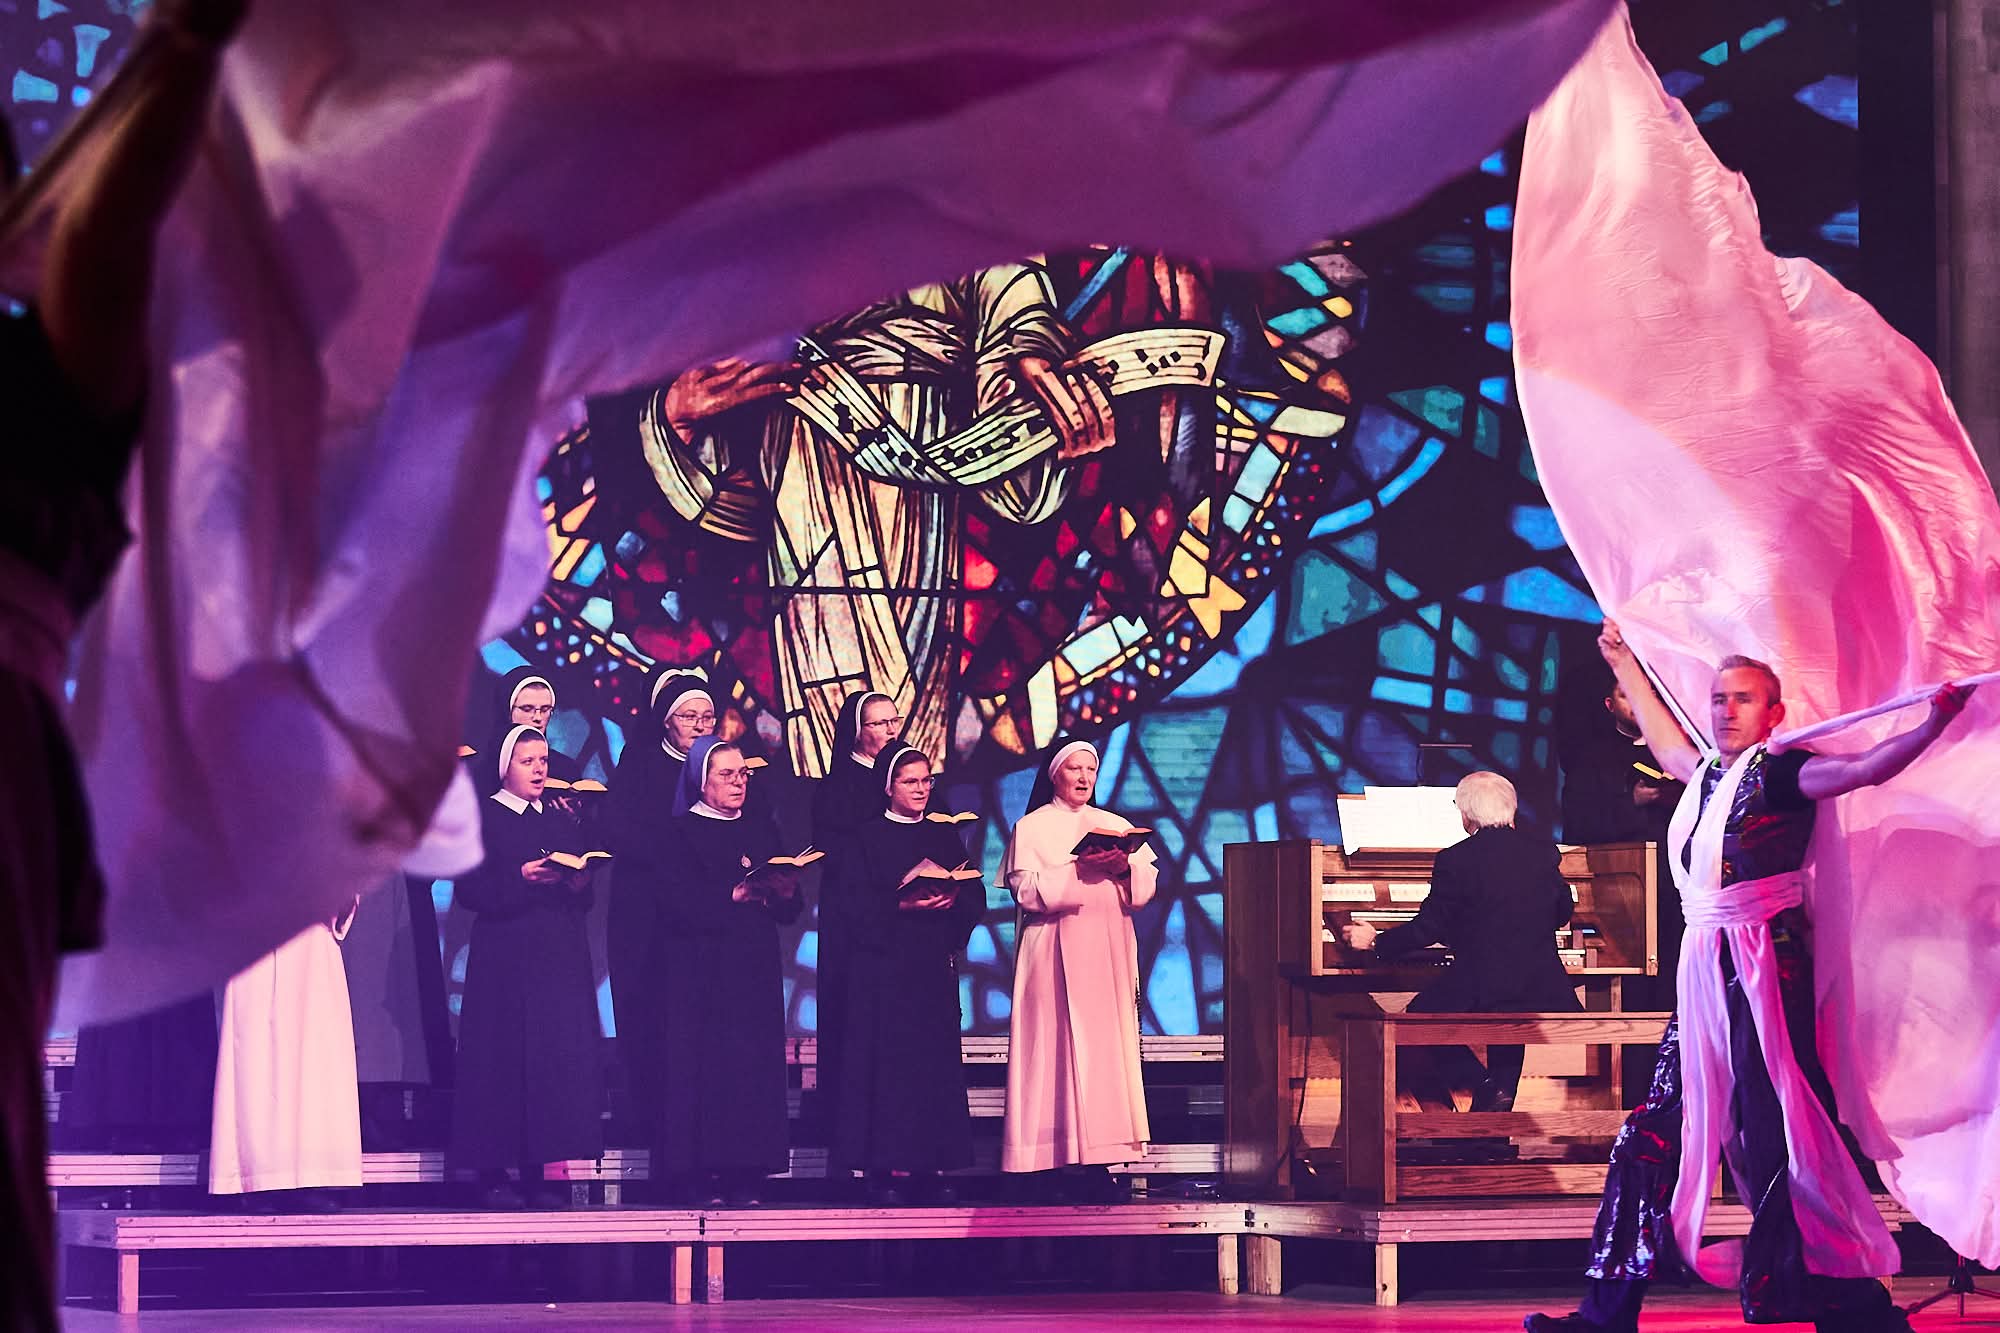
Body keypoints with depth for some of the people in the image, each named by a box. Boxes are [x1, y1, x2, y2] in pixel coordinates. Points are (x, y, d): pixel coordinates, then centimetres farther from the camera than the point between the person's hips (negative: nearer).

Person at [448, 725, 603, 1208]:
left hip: (560, 958, 5)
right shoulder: (483, 818, 2)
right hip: (505, 958, -5)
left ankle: (535, 1173, 1)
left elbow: (585, 901, 15)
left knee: (557, 1055, -1)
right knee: (503, 1056, -8)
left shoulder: (559, 821, 18)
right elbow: (471, 890, -9)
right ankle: (493, 1174, -5)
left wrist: (578, 883, -6)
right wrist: (522, 878, -20)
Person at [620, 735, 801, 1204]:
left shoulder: (762, 831, 15)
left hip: (755, 971, 4)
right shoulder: (674, 834, 1)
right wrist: (736, 895, -18)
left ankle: (744, 1178, -2)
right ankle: (701, 1178, -7)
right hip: (699, 972, -4)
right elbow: (681, 903, -13)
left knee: (754, 1065, -2)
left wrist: (784, 892, -11)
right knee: (703, 1060, -8)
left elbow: (788, 910, 10)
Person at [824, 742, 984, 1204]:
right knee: (886, 1058, -8)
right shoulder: (866, 838, 2)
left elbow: (975, 896, 8)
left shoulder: (945, 837, 14)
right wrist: (902, 905, -19)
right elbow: (852, 902, -8)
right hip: (884, 963, -4)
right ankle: (883, 1169, -7)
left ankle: (928, 1166, 2)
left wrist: (951, 899, -13)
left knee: (936, 1060, 0)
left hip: (935, 964, 4)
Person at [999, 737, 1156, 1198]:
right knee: (1061, 1048, -11)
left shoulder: (1116, 826, 18)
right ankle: (1059, 1158, -15)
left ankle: (1095, 1159, -6)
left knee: (1106, 1045, -3)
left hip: (1109, 952, 4)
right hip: (1057, 952, -4)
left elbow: (1148, 883, 8)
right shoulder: (1031, 828, 6)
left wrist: (1124, 866, -13)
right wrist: (1080, 871, -18)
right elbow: (1027, 891, -8)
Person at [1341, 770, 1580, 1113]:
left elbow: (1428, 928, -5)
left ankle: (1485, 1086, 3)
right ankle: (1501, 1083, 15)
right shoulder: (1544, 853, 5)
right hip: (1546, 994, 5)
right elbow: (1562, 914, 18)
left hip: (1480, 994, -5)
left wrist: (1375, 942, 11)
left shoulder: (1456, 860, -9)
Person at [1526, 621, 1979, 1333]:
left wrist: (1933, 724, -36)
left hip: (1767, 969, -8)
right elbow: (1665, 741, 39)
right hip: (1705, 972, 8)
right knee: (1656, 1129, 7)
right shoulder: (1708, 775, 17)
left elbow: (1862, 768, -20)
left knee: (1778, 1134, -14)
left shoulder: (1781, 773, -4)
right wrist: (1625, 665, 51)